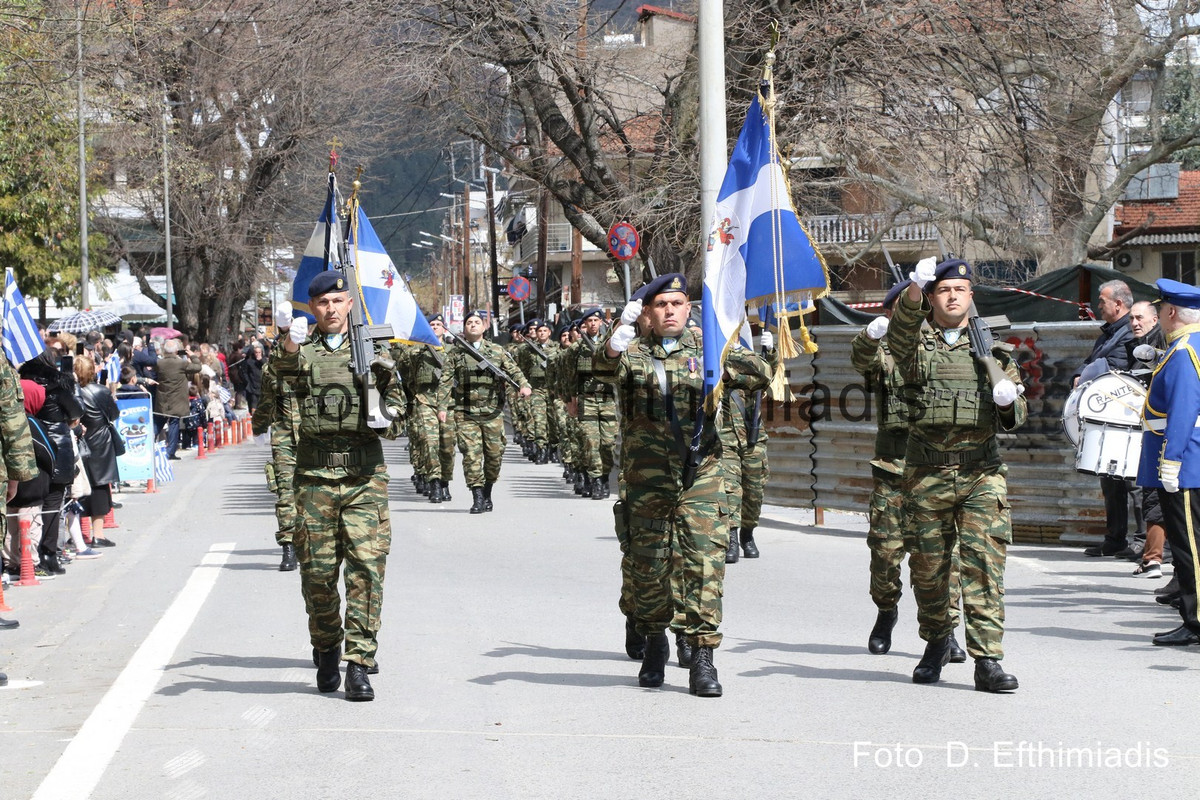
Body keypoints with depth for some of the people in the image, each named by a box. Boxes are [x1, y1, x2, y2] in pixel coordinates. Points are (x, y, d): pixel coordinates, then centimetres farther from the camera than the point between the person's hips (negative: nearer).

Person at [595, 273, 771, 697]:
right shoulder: (633, 353, 7)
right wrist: (621, 333, -35)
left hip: (699, 474, 0)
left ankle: (703, 655, -7)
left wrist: (723, 358, -17)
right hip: (645, 476, 1)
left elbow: (759, 375, 2)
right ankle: (654, 642, 27)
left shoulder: (705, 349, 9)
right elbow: (606, 368, -15)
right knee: (646, 561, 7)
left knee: (704, 559, -9)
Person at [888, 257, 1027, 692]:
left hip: (981, 472, 0)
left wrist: (1008, 399, -12)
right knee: (927, 565, 7)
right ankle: (936, 643, 28)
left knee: (984, 563, -8)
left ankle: (987, 660, -9)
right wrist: (915, 289, -39)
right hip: (926, 472, 0)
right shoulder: (916, 342, 6)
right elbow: (900, 329, -20)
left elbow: (1014, 418, 12)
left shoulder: (992, 346, 12)